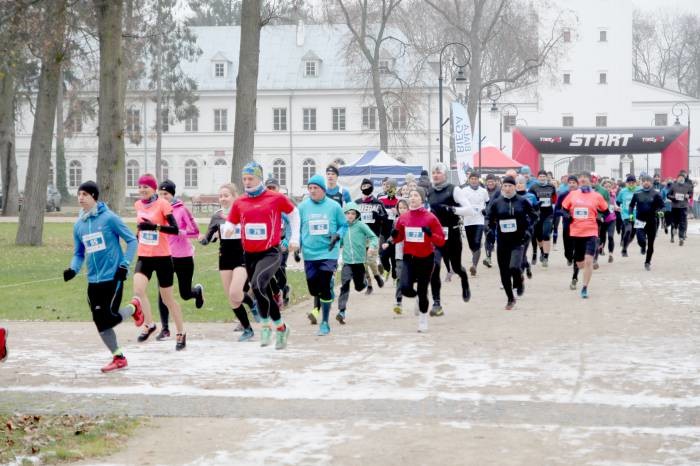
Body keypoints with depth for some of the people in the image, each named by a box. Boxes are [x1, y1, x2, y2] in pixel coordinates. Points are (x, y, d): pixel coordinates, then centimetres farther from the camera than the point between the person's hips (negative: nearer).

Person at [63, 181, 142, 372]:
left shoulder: (109, 218, -9)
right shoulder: (79, 224, 8)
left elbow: (132, 240, -4)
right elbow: (79, 253, 14)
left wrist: (124, 264, -12)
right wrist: (73, 269, -5)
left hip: (113, 277, -6)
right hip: (94, 281, 6)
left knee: (110, 317, -10)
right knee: (100, 322, 3)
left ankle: (133, 307, 21)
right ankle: (118, 358, 16)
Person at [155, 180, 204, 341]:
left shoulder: (181, 210, -10)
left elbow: (195, 231, -11)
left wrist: (179, 232, -24)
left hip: (184, 257, -2)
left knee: (185, 295, 7)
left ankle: (198, 290, 45)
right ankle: (165, 329, 0)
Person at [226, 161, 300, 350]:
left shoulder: (276, 198, -4)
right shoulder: (239, 202, 5)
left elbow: (293, 212, 10)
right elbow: (230, 224, 8)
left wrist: (295, 238, 8)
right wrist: (228, 230, -16)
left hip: (270, 253, -5)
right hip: (249, 255, 5)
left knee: (257, 284, -28)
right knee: (263, 293, 12)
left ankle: (266, 324, -11)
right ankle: (281, 327, 32)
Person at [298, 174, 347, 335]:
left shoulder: (334, 206, -2)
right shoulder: (302, 207, 1)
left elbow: (344, 225, 6)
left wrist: (337, 235, -13)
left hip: (329, 253, -2)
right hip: (309, 254, 2)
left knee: (325, 288, -7)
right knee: (313, 289, 3)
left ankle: (325, 322, 6)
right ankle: (317, 309, 37)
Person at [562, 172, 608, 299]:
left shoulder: (597, 196, 0)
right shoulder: (572, 195, 4)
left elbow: (605, 211, 12)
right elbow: (563, 209, 13)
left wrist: (599, 218, -2)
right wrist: (568, 217, -4)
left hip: (591, 233, -2)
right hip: (575, 233, 2)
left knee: (588, 261, -15)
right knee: (579, 263, 14)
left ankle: (585, 288, -6)